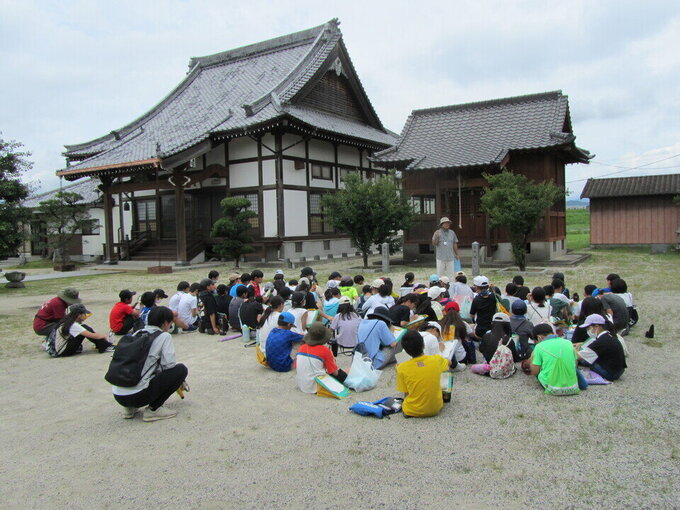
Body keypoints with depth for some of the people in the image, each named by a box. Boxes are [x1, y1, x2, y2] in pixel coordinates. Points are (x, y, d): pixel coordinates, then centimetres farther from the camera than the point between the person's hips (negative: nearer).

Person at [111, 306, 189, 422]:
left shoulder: (137, 334, 16)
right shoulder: (164, 336, -3)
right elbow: (168, 364, -10)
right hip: (137, 396, -7)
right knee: (181, 369, 5)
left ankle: (130, 408, 18)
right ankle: (153, 409, 1)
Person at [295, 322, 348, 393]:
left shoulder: (301, 348, 0)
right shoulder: (325, 350, -14)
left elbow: (296, 368, 10)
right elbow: (334, 372, -8)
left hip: (302, 387, 5)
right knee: (343, 374, 15)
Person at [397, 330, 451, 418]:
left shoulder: (402, 368, -16)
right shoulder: (437, 360, -10)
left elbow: (405, 393, -7)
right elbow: (449, 362, 15)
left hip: (412, 412, -1)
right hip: (435, 409, 1)